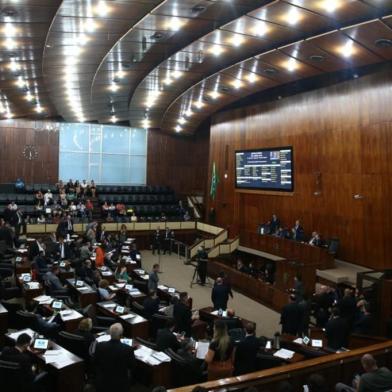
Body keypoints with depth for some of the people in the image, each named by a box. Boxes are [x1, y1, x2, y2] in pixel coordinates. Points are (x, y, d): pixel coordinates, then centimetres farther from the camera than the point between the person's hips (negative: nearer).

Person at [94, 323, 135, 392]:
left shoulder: (100, 346, -18)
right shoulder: (128, 349, -25)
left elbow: (95, 363, -1)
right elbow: (132, 366, -7)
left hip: (102, 383, 2)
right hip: (120, 384, -2)